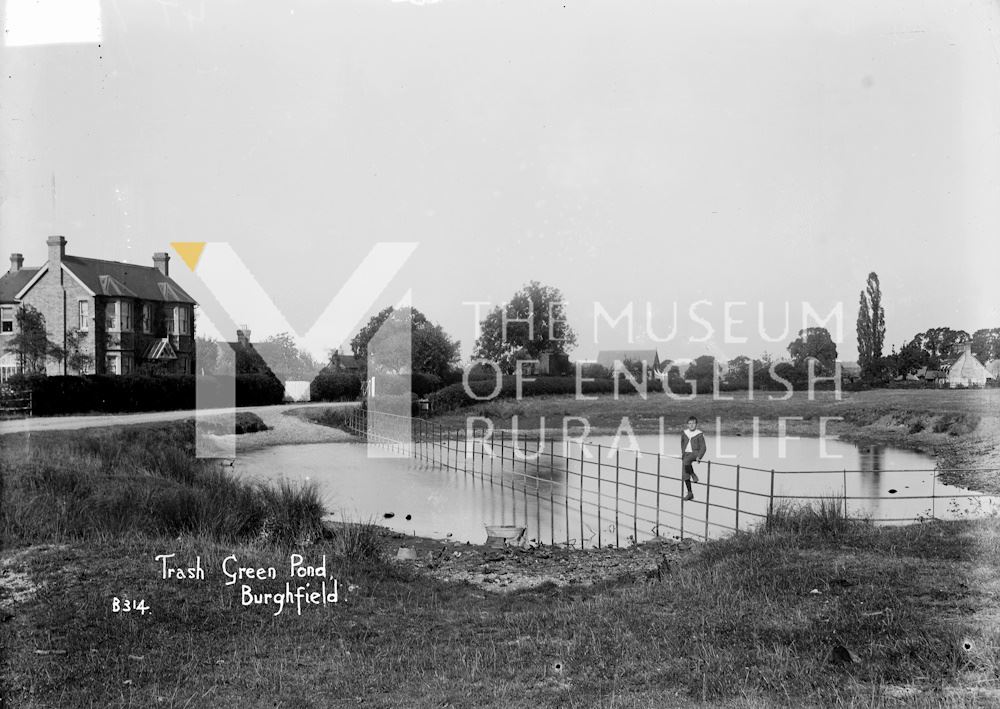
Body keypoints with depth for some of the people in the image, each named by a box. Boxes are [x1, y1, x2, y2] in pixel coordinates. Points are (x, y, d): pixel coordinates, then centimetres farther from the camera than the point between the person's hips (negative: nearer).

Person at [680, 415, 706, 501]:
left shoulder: (699, 434, -5)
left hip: (695, 453, -5)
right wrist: (682, 454, 17)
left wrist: (699, 456, -18)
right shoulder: (684, 433, 9)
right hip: (686, 453, 5)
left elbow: (703, 447, -6)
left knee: (686, 461, -38)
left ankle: (693, 475, -14)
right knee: (685, 476, 1)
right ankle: (690, 493, 13)